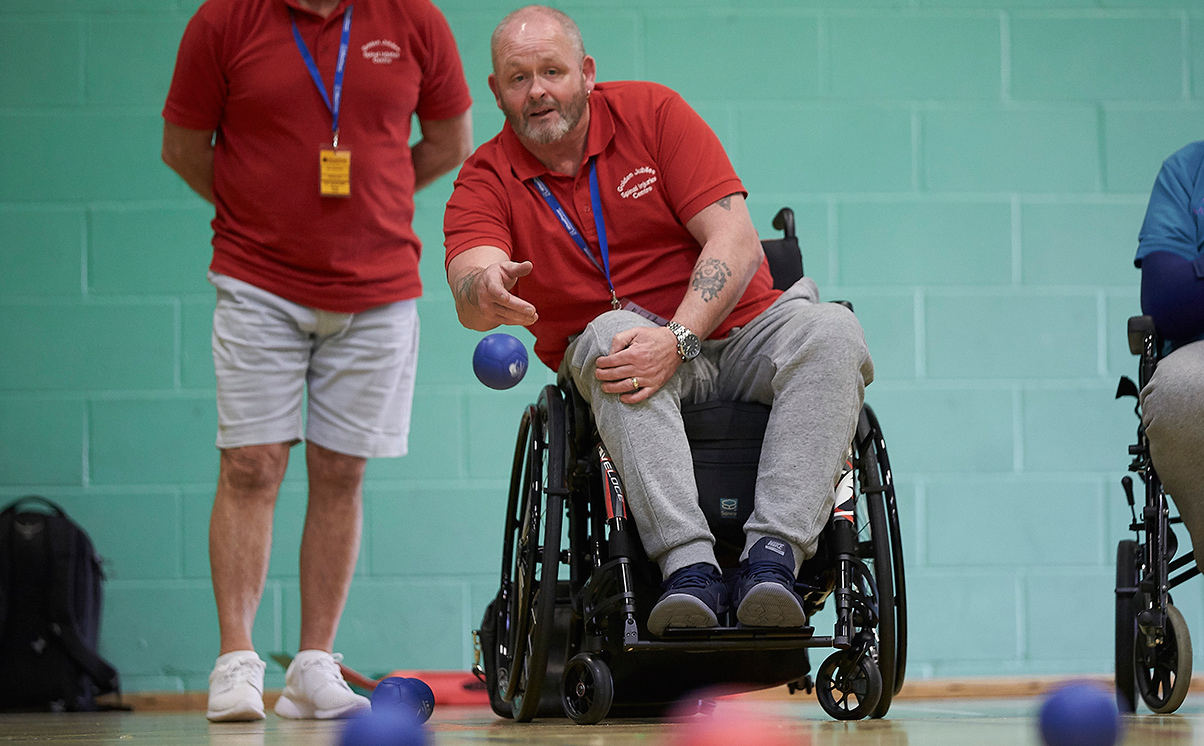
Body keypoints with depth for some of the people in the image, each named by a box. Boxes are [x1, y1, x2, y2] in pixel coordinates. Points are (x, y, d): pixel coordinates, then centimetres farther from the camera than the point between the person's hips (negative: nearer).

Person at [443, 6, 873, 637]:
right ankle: (689, 567, -45)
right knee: (610, 335, -36)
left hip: (738, 331, 1)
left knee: (832, 334, -29)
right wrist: (485, 292, -48)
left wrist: (678, 338, -27)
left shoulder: (651, 111, -2)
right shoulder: (486, 178, -1)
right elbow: (470, 292, -21)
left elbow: (736, 242, -11)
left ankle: (773, 552, -41)